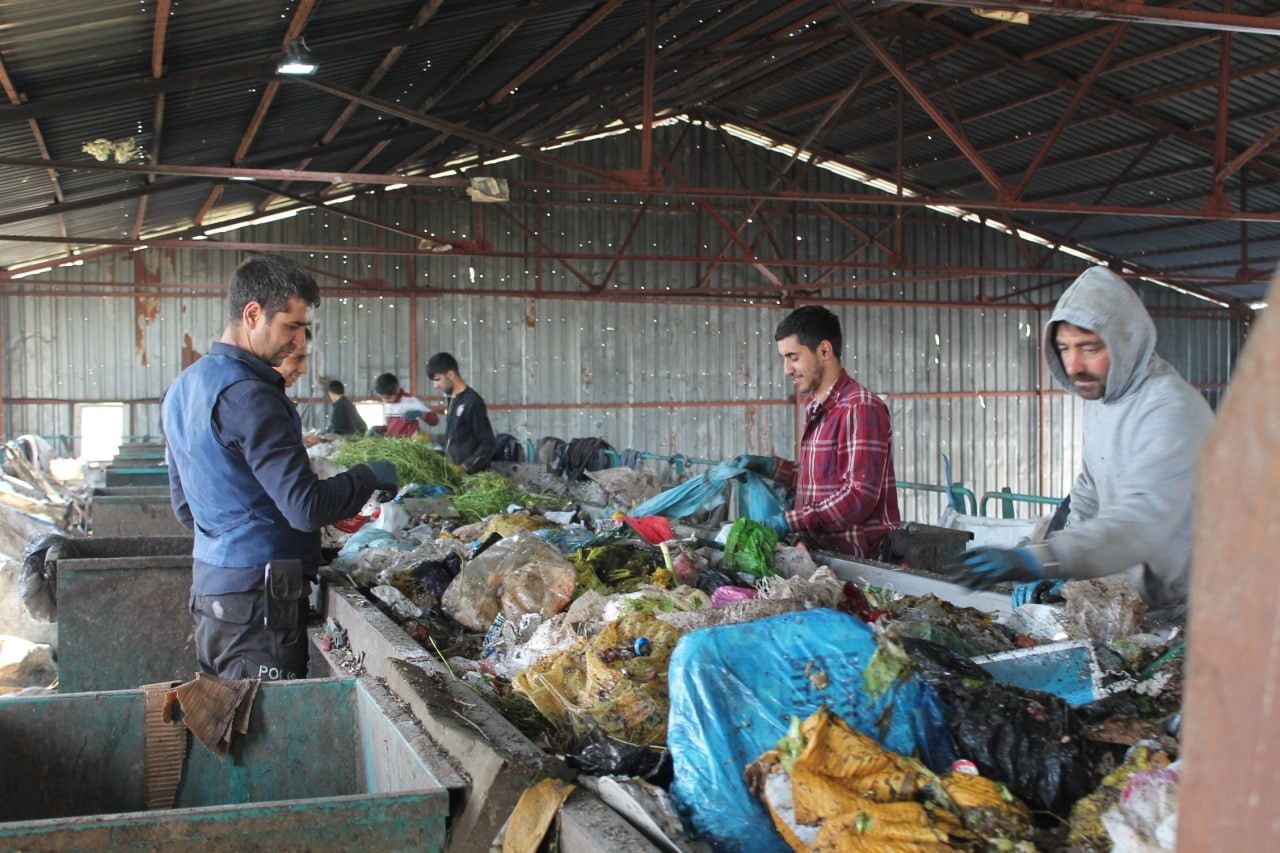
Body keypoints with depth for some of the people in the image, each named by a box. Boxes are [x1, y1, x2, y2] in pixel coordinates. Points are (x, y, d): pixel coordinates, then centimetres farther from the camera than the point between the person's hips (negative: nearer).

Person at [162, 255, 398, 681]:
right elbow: (306, 507, -22)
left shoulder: (183, 386, 12)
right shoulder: (247, 396, -18)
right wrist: (368, 476, -7)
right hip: (257, 592, -10)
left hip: (210, 578, 10)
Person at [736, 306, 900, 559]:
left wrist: (791, 522, -21)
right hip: (825, 550, 8)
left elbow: (860, 497, -18)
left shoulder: (861, 407, -12)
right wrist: (769, 467, 13)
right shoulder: (816, 409, 16)